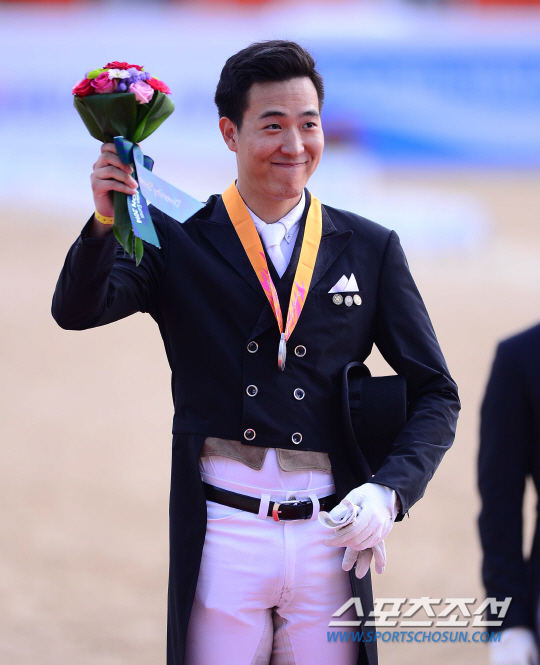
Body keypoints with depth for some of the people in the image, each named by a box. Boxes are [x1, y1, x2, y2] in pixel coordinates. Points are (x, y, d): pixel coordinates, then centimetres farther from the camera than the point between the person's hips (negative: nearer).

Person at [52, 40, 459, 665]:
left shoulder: (370, 250, 9)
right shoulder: (178, 240, 5)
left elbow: (435, 395, 11)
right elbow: (77, 310, -9)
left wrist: (390, 490, -5)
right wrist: (106, 221, -28)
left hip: (331, 541, 2)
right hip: (222, 537, -1)